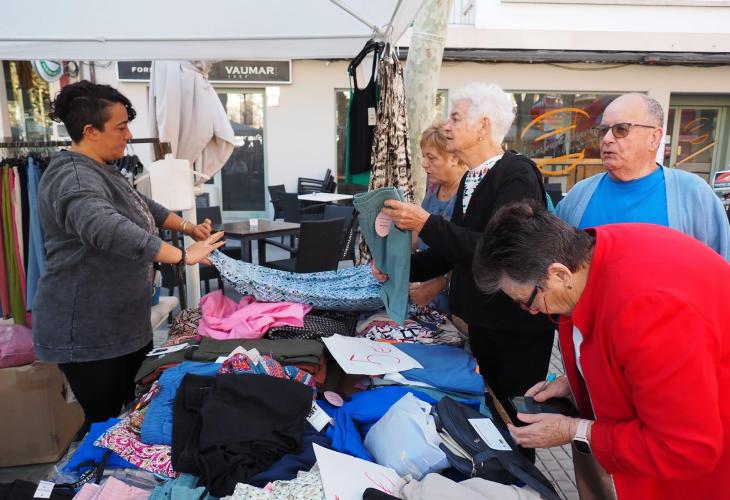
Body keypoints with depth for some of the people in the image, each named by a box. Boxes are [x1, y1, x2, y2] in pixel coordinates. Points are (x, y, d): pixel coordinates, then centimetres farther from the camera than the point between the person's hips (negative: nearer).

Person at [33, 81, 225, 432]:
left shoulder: (99, 170, 11)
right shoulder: (73, 178, -23)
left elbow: (142, 206, 23)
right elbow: (107, 228, -41)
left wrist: (187, 227, 12)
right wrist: (182, 256, -41)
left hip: (122, 321, 10)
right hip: (88, 331, -10)